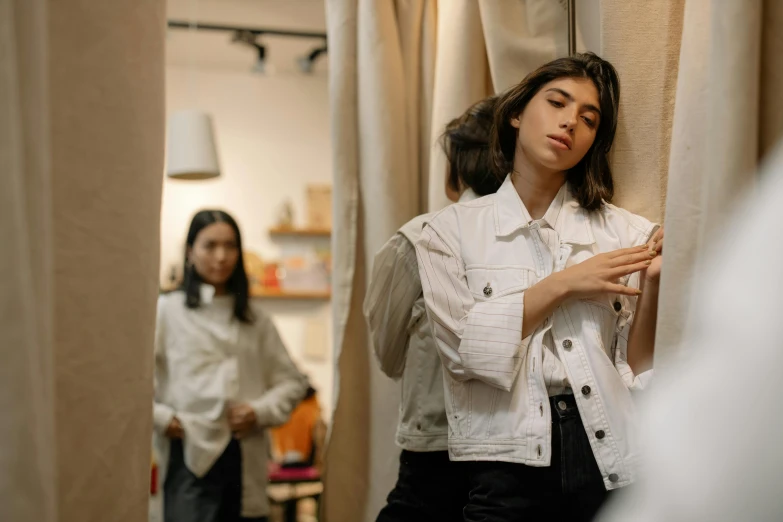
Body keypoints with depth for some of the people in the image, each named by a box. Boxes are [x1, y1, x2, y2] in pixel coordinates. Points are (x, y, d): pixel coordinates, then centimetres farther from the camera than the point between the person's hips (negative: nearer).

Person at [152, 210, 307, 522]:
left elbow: (292, 381, 15)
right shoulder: (166, 311, 2)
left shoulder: (254, 320, 14)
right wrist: (161, 417, -11)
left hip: (247, 460, 4)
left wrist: (262, 411, -1)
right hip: (192, 457, -4)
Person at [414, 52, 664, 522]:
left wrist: (652, 284, -12)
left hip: (608, 457, 2)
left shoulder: (624, 231, 4)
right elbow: (463, 349, -9)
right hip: (508, 465, -1)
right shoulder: (452, 229, 3)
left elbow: (639, 370, 3)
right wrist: (561, 286, -11)